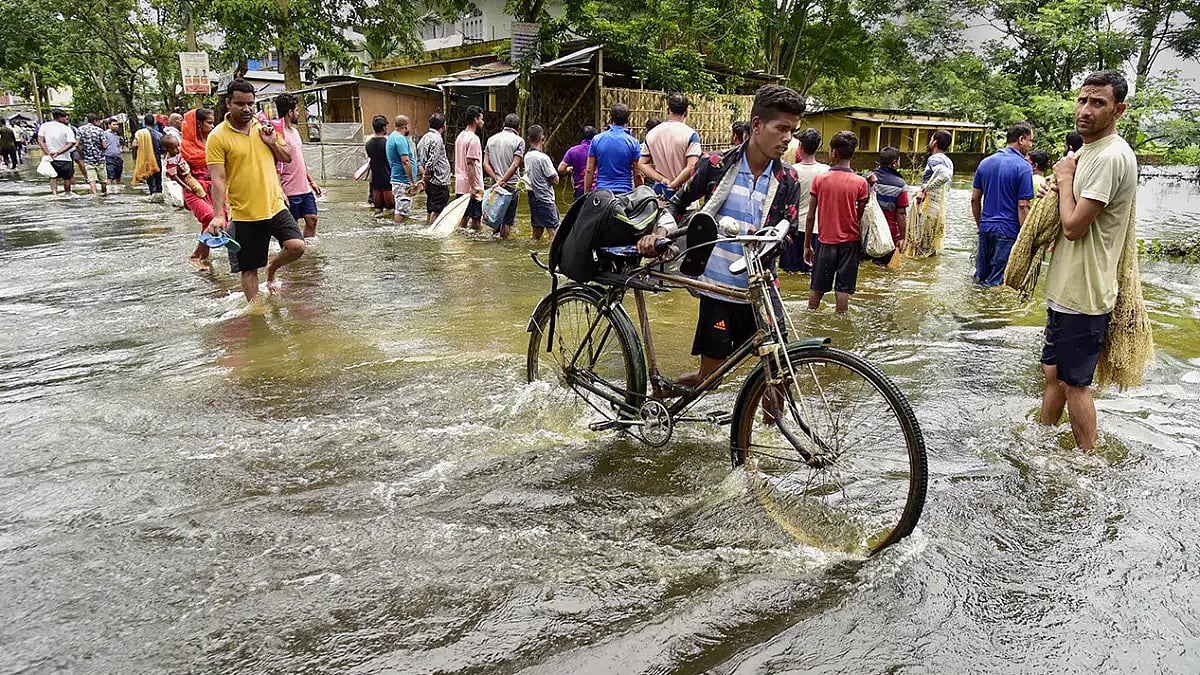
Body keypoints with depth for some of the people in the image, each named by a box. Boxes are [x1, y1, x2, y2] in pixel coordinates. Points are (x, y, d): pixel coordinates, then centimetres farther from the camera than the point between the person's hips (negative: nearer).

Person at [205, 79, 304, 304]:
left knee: (296, 246, -14)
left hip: (275, 206, 4)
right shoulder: (218, 137, -7)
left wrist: (272, 142, -5)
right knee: (249, 269, 4)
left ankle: (272, 270, 18)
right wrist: (218, 215, -21)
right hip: (244, 215, -3)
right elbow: (218, 179, -12)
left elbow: (288, 157, 16)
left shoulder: (264, 128, 8)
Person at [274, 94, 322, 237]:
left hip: (305, 189, 8)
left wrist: (311, 181, 20)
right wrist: (280, 194, -22)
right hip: (290, 192, -8)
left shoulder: (295, 131, 14)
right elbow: (276, 168, -18)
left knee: (312, 219, 8)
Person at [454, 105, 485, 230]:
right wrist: (477, 188, -20)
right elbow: (471, 164, -21)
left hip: (460, 186, 9)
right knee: (476, 218, -4)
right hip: (471, 187, -9)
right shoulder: (474, 138, -14)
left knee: (463, 217, 13)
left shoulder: (460, 136, 14)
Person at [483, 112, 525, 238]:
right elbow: (515, 165, -16)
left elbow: (486, 164, 1)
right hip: (511, 184, -4)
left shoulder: (491, 139, 9)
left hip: (495, 184, 5)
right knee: (508, 219, 3)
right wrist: (502, 180, -16)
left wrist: (497, 179, -7)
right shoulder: (519, 140, -5)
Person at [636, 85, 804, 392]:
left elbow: (787, 232, -1)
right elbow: (678, 203, 7)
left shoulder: (787, 179, 2)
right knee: (709, 376, 4)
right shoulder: (716, 165, -4)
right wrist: (661, 231, -13)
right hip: (718, 287, -2)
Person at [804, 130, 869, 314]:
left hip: (826, 241, 1)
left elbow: (810, 216, -3)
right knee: (843, 288, 6)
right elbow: (861, 217, -4)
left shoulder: (819, 180, -6)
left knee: (817, 288, 12)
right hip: (850, 241, -1)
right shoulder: (860, 182, -8)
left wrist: (807, 245, 5)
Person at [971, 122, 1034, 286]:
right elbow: (1023, 207, -14)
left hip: (986, 229, 6)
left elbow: (975, 198, 12)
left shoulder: (985, 162, 8)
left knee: (980, 277, 15)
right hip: (1008, 231, -6)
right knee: (996, 283, 1)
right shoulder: (1023, 167, -10)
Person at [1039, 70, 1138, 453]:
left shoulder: (1112, 155, -20)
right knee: (1053, 372, 19)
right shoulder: (1087, 151, 13)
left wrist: (1065, 178, -9)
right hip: (1067, 289, 10)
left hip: (1082, 294, -10)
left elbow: (1074, 225, -23)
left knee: (1074, 383, 2)